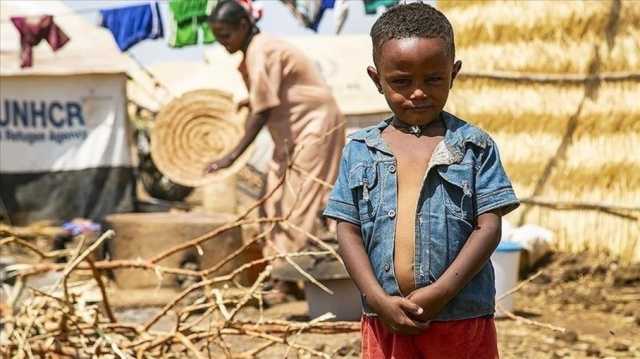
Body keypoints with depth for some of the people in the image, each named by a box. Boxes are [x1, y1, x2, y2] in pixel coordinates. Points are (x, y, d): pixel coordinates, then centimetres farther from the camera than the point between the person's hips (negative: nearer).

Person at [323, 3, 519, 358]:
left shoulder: (474, 146, -1)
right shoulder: (360, 150, 4)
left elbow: (489, 227, -7)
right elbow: (348, 231, 2)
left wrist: (440, 292, -16)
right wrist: (379, 300, -11)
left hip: (462, 319, -2)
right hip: (386, 318, 2)